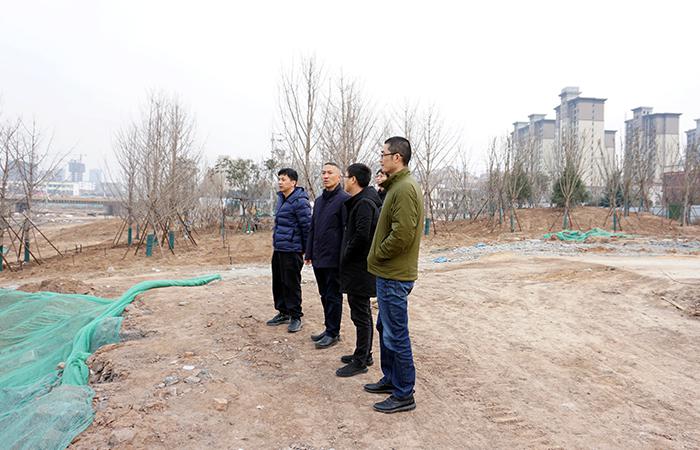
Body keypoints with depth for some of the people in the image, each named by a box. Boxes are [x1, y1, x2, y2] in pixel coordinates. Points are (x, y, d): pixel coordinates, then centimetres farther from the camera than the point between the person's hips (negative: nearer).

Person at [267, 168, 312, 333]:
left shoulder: (299, 202, -17)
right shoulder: (281, 198, 12)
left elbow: (307, 226, -16)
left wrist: (307, 250, -11)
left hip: (291, 250, -9)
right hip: (278, 248, 9)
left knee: (291, 284, 0)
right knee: (278, 282, 16)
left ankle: (295, 317, 13)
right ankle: (283, 313, 30)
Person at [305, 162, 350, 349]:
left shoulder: (344, 199, -11)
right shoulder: (319, 200, 15)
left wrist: (343, 257, -18)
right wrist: (309, 253, 14)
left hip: (334, 259, -8)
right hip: (318, 259, 8)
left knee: (333, 296, 2)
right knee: (324, 295, 16)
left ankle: (333, 333, 13)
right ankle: (328, 328, 28)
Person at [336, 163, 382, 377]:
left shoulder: (364, 203, -18)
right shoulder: (359, 201, 13)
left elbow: (362, 236, -27)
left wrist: (346, 255, -14)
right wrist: (347, 256, 11)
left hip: (360, 269, -10)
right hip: (359, 267, 10)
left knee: (360, 315, -1)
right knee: (362, 313, 18)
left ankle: (360, 361, 9)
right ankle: (364, 354, 30)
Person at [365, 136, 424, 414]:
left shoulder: (405, 188, -19)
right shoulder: (397, 186, 14)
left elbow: (402, 235, -25)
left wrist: (376, 255, -13)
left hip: (394, 276, -11)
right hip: (390, 272, 11)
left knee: (396, 336, -1)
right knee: (386, 329, 21)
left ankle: (404, 395, 12)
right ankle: (390, 380, 35)